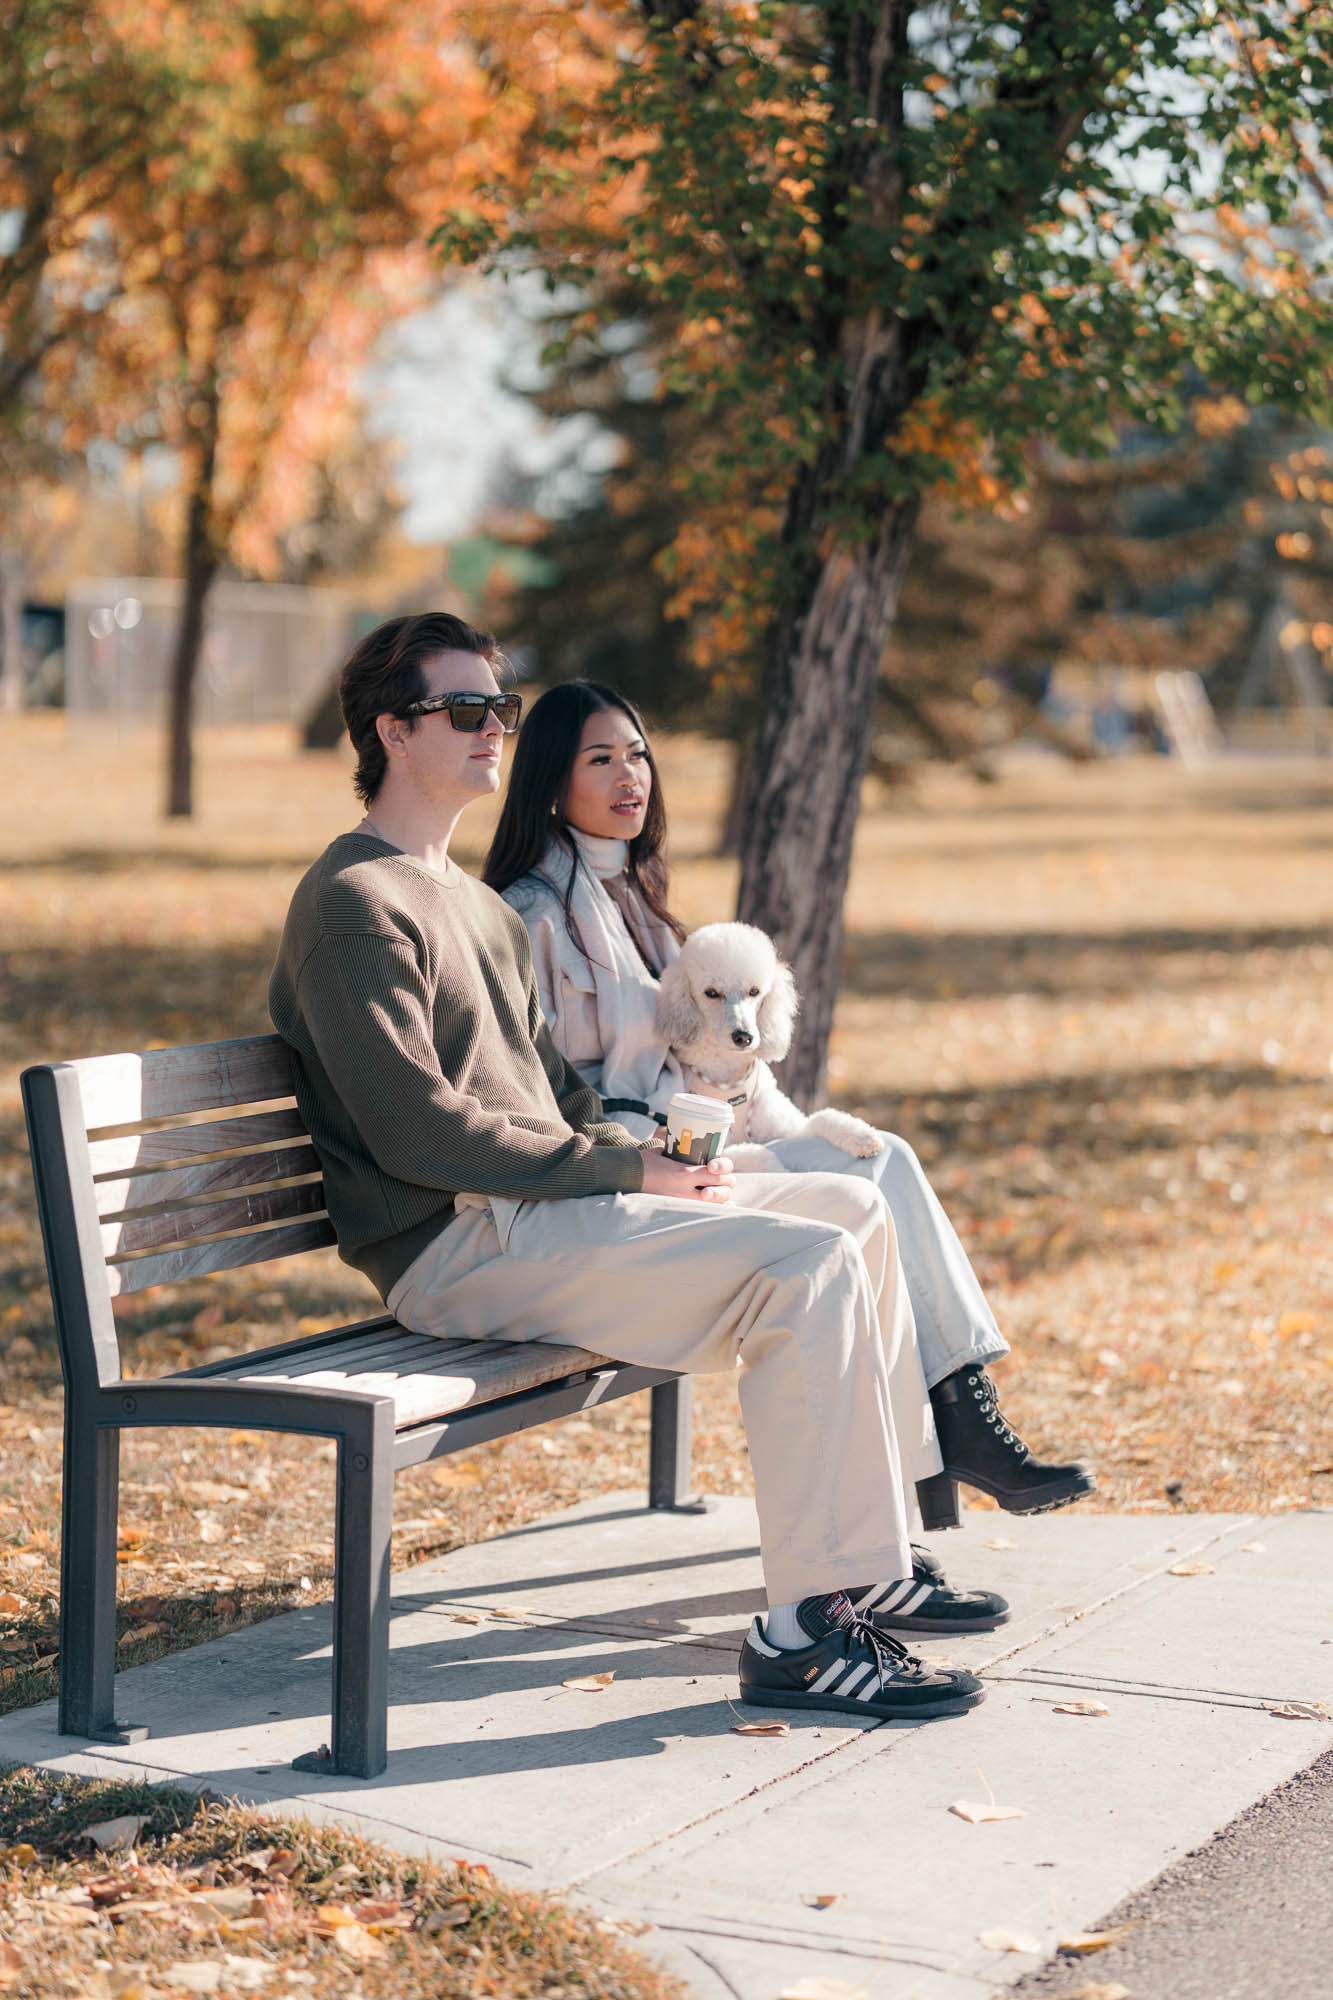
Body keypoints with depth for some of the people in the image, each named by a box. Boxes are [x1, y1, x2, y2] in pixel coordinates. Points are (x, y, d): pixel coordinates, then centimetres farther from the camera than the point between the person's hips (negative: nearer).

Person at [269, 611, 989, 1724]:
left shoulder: (478, 907, 23)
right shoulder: (355, 904, -10)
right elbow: (423, 1131, -18)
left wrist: (652, 1156, 6)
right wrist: (626, 1168, -15)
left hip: (536, 1206, 10)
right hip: (458, 1247, -10)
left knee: (852, 1207, 11)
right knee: (807, 1266, -23)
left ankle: (875, 1554, 16)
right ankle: (805, 1632, -23)